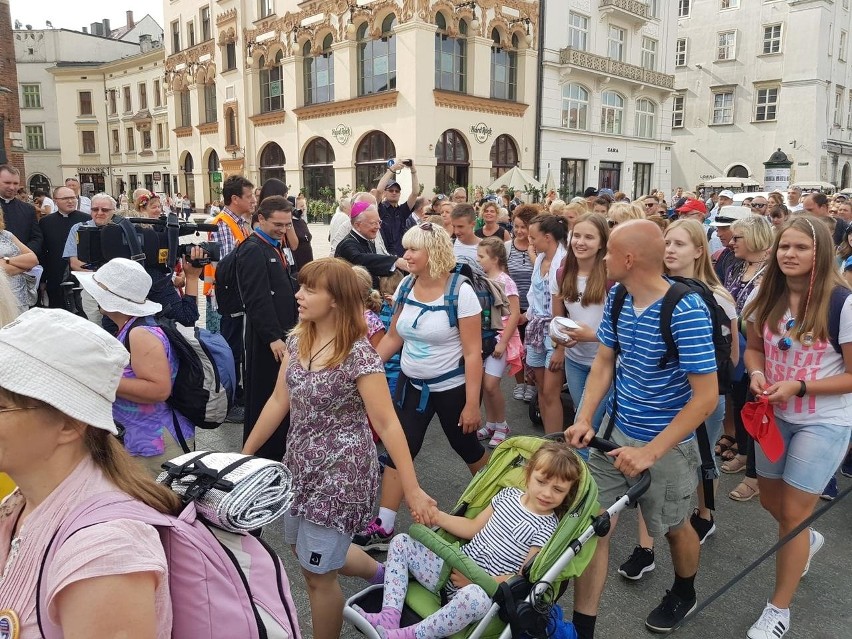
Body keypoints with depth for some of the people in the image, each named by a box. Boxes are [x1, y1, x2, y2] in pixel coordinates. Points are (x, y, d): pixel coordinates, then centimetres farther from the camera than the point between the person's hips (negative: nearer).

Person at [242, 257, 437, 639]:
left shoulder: (359, 355, -23)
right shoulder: (297, 340, -1)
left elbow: (387, 425, -21)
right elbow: (279, 402, 6)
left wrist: (412, 490, -22)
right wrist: (245, 454, 11)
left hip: (341, 471, -8)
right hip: (301, 464, 8)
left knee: (317, 572, 7)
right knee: (302, 548, 27)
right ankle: (382, 573, 47)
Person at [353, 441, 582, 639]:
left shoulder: (546, 529, -11)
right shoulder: (509, 495, 7)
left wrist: (475, 581, -17)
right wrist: (435, 515, 2)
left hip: (484, 589, -7)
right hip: (453, 569, 7)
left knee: (474, 597, -43)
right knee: (401, 543, 2)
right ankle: (390, 616, -11)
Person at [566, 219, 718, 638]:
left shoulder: (687, 311, -25)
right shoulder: (617, 298, -4)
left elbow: (706, 396, -24)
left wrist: (650, 452, -26)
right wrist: (584, 420, -9)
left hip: (667, 444, -5)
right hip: (615, 431, 5)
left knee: (674, 526, 19)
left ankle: (683, 594, 52)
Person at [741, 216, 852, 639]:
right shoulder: (766, 296, -4)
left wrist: (798, 386, -26)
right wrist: (757, 374, -13)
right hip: (776, 416, 6)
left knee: (792, 513, 0)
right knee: (770, 501, 20)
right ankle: (807, 541, 56)